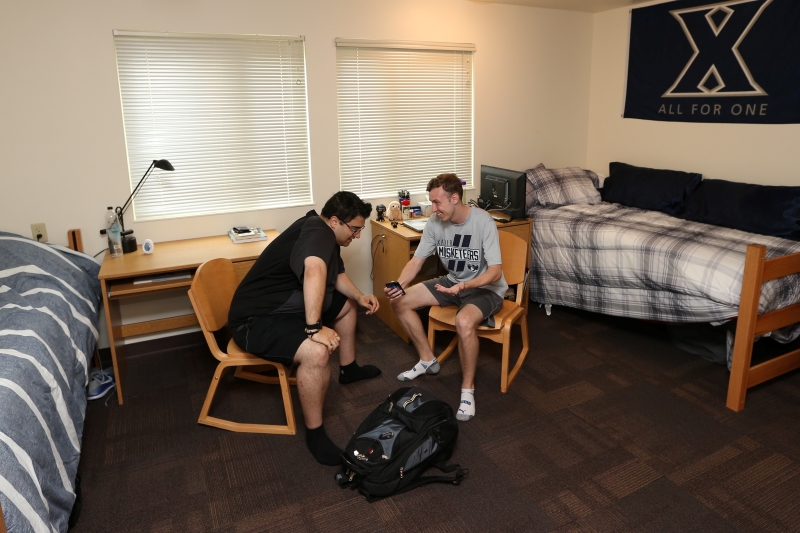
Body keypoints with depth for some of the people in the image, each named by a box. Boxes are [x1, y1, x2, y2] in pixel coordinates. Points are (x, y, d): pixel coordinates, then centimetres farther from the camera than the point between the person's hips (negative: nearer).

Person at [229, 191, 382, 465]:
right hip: (257, 319, -11)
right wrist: (314, 328, -45)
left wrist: (359, 296, 5)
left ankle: (348, 368, 38)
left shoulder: (325, 235, 8)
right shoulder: (318, 231, -23)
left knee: (347, 304, 21)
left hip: (287, 307, 11)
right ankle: (314, 432, -15)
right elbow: (314, 271, -44)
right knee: (317, 352, -35)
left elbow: (336, 275, 22)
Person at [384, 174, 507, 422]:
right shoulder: (434, 223, -8)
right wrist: (399, 285, -25)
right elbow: (416, 261, -5)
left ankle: (468, 389, -16)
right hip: (453, 282, 7)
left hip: (486, 288, -7)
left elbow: (495, 271, -27)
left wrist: (465, 286, -45)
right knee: (400, 302, -3)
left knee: (464, 322, -38)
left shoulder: (483, 222, -25)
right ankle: (428, 360, 13)